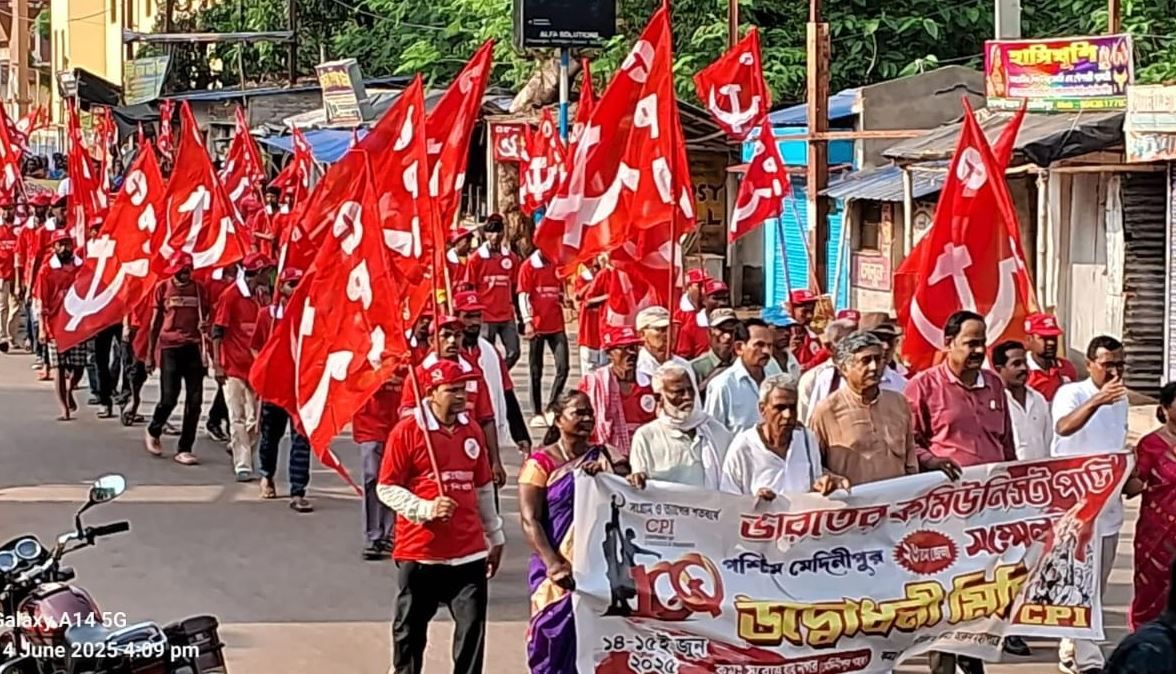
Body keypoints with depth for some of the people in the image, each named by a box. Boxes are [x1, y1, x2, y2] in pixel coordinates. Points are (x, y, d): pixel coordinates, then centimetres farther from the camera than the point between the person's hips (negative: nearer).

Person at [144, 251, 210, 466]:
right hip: (170, 346, -2)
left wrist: (205, 325, -7)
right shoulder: (163, 288, 5)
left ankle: (184, 449, 7)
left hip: (194, 347, 2)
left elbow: (207, 316, 18)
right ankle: (153, 432, 22)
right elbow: (155, 322, 9)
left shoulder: (199, 289, 10)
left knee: (194, 400, -1)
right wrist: (150, 353, 7)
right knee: (169, 397, -7)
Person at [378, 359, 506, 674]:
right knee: (410, 629, 9)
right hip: (419, 551, -3)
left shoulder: (472, 430, 8)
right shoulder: (407, 431, -7)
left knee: (472, 627, -2)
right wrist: (426, 509, -20)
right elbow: (387, 489, -7)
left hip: (469, 551, 3)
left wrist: (495, 537, 21)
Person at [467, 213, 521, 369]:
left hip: (507, 315, 4)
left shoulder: (511, 257, 7)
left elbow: (515, 289, 11)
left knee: (514, 352, -1)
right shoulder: (477, 258, -2)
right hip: (485, 316, -4)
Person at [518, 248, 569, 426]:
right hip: (537, 326, -4)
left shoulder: (558, 265, 11)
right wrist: (527, 321, -14)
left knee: (563, 367, -7)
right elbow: (523, 296, -6)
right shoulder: (528, 266, -2)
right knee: (536, 371, 3)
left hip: (557, 325, 4)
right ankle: (537, 413, 10)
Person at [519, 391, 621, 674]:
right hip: (559, 572, -4)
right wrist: (553, 564, -20)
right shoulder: (541, 463, -1)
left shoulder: (602, 458, 14)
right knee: (556, 644, -2)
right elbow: (529, 520, -9)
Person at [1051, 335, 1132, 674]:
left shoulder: (1121, 400, 11)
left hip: (1108, 503, 8)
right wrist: (1097, 400, -51)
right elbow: (1064, 427, -35)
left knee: (1097, 586, 14)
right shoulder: (1071, 393, -12)